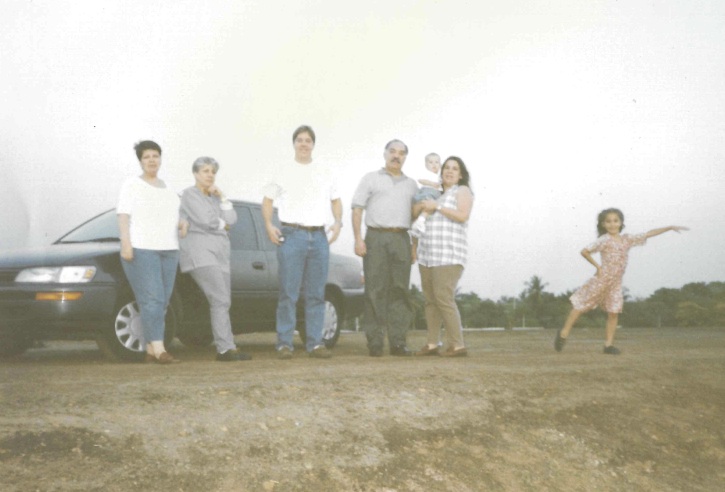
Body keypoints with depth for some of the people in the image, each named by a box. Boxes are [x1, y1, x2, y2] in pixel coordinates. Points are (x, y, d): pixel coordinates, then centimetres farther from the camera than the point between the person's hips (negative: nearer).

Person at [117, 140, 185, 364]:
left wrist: (181, 224, 5)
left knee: (162, 302, 3)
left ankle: (149, 350, 8)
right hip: (141, 250, -6)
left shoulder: (167, 188, 19)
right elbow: (123, 215, -6)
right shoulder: (132, 185, 2)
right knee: (152, 300, -15)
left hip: (168, 250, 6)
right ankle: (159, 349, -19)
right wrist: (125, 244, -17)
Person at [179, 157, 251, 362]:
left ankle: (224, 349, 0)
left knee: (222, 303, 1)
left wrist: (221, 197, 4)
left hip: (220, 254, 8)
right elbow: (205, 220, -13)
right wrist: (223, 225, 5)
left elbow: (231, 220, 10)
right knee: (221, 301, -18)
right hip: (200, 254, -8)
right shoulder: (189, 194, 0)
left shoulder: (215, 197, 22)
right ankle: (227, 349, -21)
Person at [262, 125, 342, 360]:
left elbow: (336, 200, 20)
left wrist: (337, 222, 2)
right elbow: (268, 200, 9)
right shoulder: (284, 171, 7)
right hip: (291, 235, -3)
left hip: (319, 236, 3)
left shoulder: (325, 172, 15)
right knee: (288, 293, -7)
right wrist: (269, 225, -6)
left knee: (316, 294, 4)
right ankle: (284, 343, -2)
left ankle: (315, 343, 9)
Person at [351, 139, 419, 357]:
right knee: (375, 291, -5)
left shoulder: (411, 184, 20)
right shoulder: (371, 178, 11)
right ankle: (375, 343, -3)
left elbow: (415, 216, 19)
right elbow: (357, 209, 3)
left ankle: (398, 342, 1)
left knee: (400, 291, -1)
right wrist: (358, 239, -8)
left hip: (401, 239, 3)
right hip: (376, 237, -3)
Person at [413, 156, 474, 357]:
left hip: (449, 255, -8)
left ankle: (458, 346, -12)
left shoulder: (462, 191, 2)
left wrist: (436, 206, -10)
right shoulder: (438, 195, 24)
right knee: (430, 299, 3)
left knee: (444, 298, -15)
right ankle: (432, 344, 5)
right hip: (428, 254, 8)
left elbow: (463, 215, -14)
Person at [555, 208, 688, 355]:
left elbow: (649, 234, 10)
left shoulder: (627, 239, 5)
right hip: (602, 279, -6)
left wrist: (670, 227, 9)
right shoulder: (604, 240, -12)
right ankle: (564, 333, 8)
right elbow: (584, 251, -16)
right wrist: (598, 266, -12)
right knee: (581, 306, 0)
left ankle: (608, 344, 9)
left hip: (616, 282, 6)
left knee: (614, 312, 3)